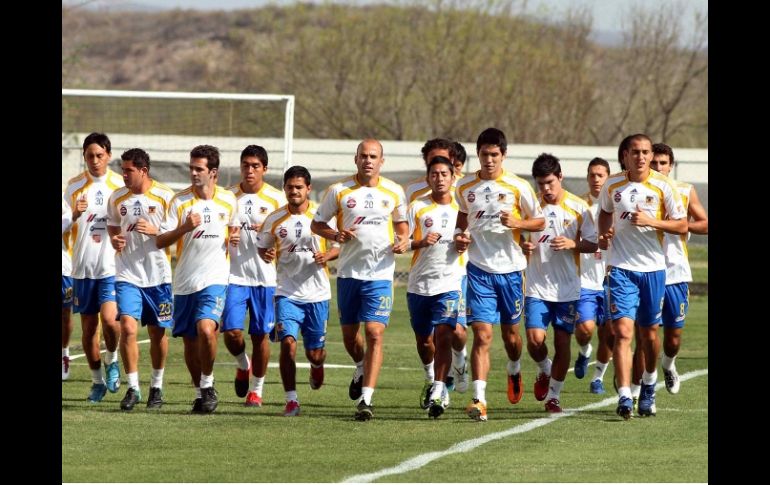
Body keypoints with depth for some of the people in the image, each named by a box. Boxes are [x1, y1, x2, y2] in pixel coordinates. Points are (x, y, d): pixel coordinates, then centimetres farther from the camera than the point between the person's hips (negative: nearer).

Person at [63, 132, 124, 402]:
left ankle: (112, 360, 8)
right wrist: (75, 215, -12)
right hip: (83, 267, 2)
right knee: (88, 327, 6)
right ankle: (97, 380, 21)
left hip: (112, 266, -2)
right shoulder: (74, 187, 5)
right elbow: (64, 228, 8)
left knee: (109, 318, -20)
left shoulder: (120, 185, 2)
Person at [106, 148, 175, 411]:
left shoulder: (165, 197, -6)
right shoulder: (117, 198, 5)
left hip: (158, 275, -2)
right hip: (127, 273, 2)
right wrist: (115, 240, -4)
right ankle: (133, 388, -5)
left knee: (158, 332, 8)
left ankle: (157, 386, 26)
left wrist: (154, 231, -20)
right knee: (127, 328, -13)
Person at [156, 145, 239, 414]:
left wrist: (235, 236, 0)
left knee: (206, 328, -23)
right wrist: (185, 228, -19)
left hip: (215, 278, -2)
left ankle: (208, 384, -5)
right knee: (189, 340, 7)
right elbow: (160, 241, -3)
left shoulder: (229, 200, 4)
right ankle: (199, 393, 24)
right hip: (184, 281, 2)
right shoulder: (180, 201, 0)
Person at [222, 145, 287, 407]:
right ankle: (243, 365, 22)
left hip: (265, 277, -1)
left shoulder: (277, 199, 1)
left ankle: (256, 389, 16)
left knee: (260, 334, 2)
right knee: (231, 332, -9)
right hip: (234, 275, 1)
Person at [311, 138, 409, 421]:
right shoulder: (340, 191, 0)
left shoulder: (394, 192, 4)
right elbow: (317, 224, 7)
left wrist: (403, 240, -1)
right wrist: (335, 235, -13)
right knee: (349, 334, 12)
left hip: (380, 273, -1)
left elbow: (401, 222, 21)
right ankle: (361, 369, 46)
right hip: (348, 272, 1)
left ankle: (365, 400, -16)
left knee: (375, 334, -14)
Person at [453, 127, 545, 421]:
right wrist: (460, 235, 3)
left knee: (510, 332, 14)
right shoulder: (465, 187, 4)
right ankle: (479, 399, -17)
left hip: (509, 268, 0)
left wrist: (516, 223, -16)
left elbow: (539, 222, 3)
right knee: (482, 334, -12)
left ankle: (514, 370, 48)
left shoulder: (518, 187, -4)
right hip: (479, 268, 0)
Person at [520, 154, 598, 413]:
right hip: (537, 287, 0)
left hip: (568, 289, 0)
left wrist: (572, 244, -18)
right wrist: (523, 246, -12)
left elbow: (593, 245, 2)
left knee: (562, 342, 1)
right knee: (535, 340, -11)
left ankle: (554, 395, 16)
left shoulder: (578, 207, -3)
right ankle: (545, 372, 21)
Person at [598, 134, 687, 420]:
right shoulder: (612, 185, 3)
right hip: (621, 268, 0)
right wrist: (605, 231, 3)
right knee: (623, 331, -13)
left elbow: (682, 226, -4)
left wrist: (651, 221, -18)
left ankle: (649, 386, 35)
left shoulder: (663, 186, -4)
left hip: (652, 268, 0)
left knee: (649, 333, 10)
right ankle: (625, 397, -18)